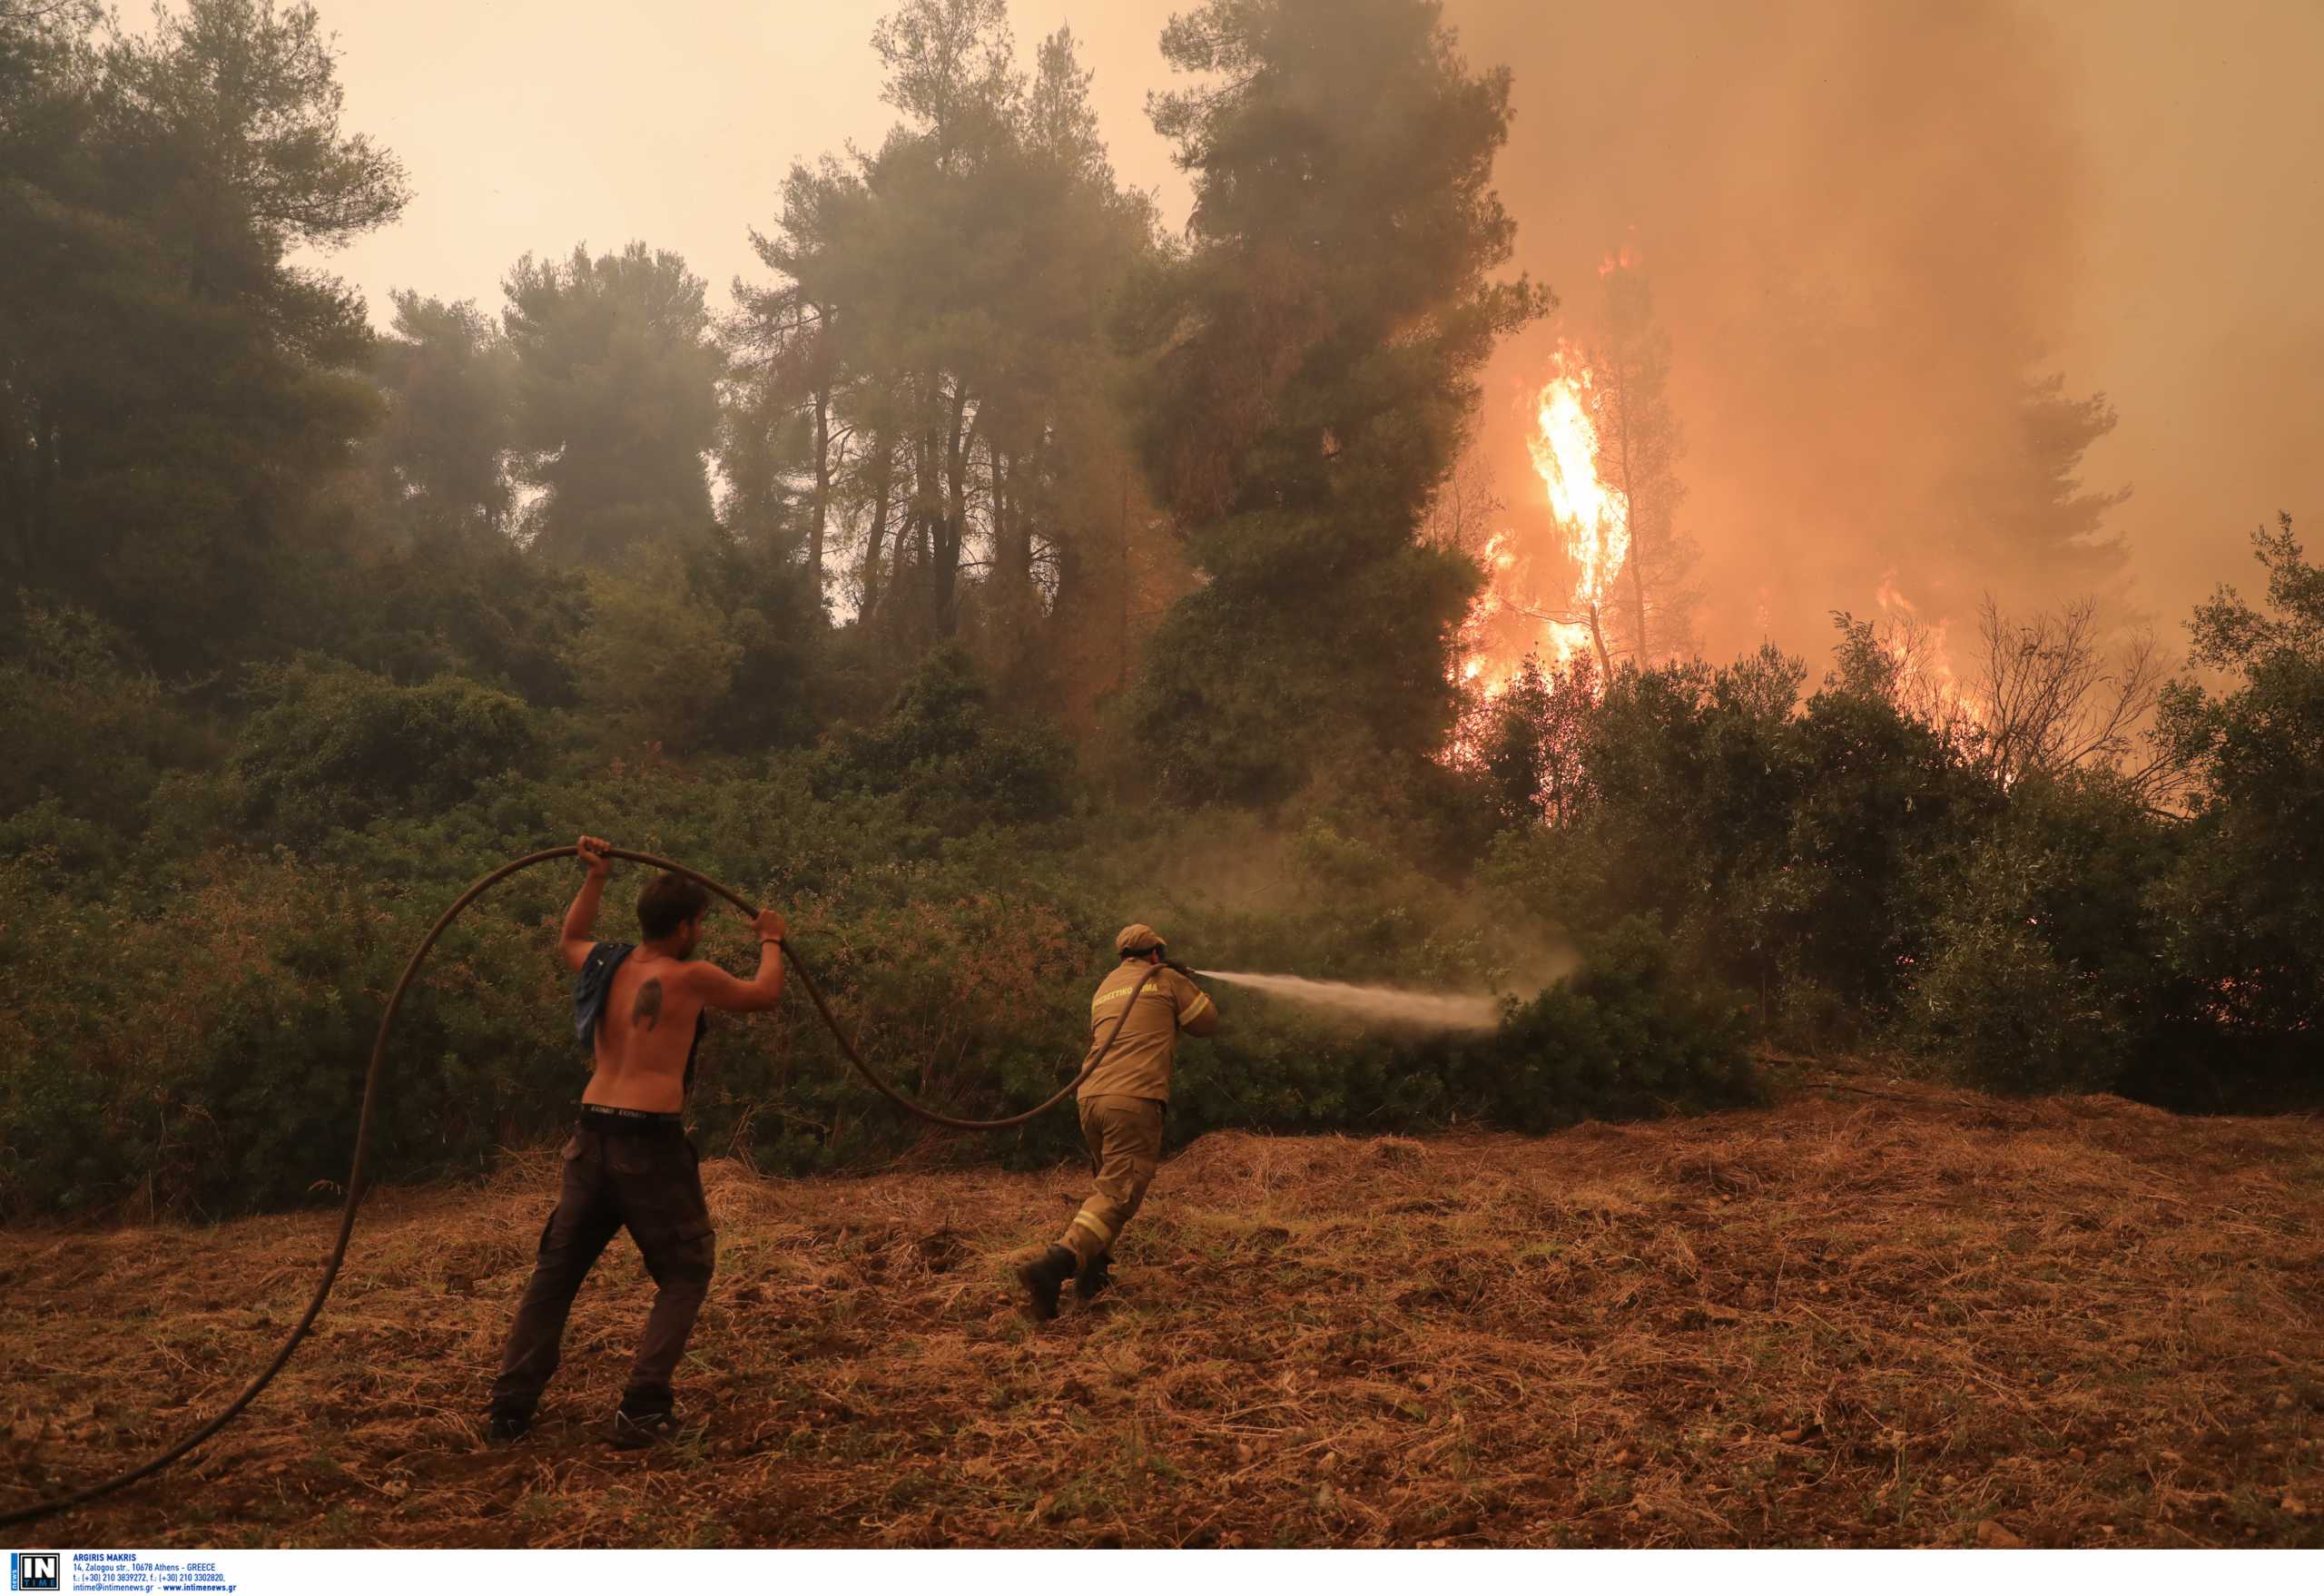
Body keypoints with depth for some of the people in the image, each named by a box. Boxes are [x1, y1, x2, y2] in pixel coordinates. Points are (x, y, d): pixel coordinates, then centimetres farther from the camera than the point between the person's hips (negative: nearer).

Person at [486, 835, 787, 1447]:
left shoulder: (606, 964, 10)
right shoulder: (690, 977, -7)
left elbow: (569, 939, 35)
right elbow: (765, 993, 9)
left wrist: (594, 878, 36)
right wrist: (771, 941, 26)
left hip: (593, 1136, 6)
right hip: (651, 1143, -6)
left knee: (555, 1270, 17)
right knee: (685, 1276, 10)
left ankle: (510, 1408, 19)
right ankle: (642, 1409, 1)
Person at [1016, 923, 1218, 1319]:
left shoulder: (1105, 987, 25)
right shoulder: (1167, 979, 10)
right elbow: (1207, 1022, 14)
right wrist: (1189, 986, 33)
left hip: (1091, 1097, 7)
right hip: (1135, 1099, -7)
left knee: (1110, 1182, 25)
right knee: (1118, 1194, -11)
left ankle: (1093, 1272, 19)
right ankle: (1053, 1265, -28)